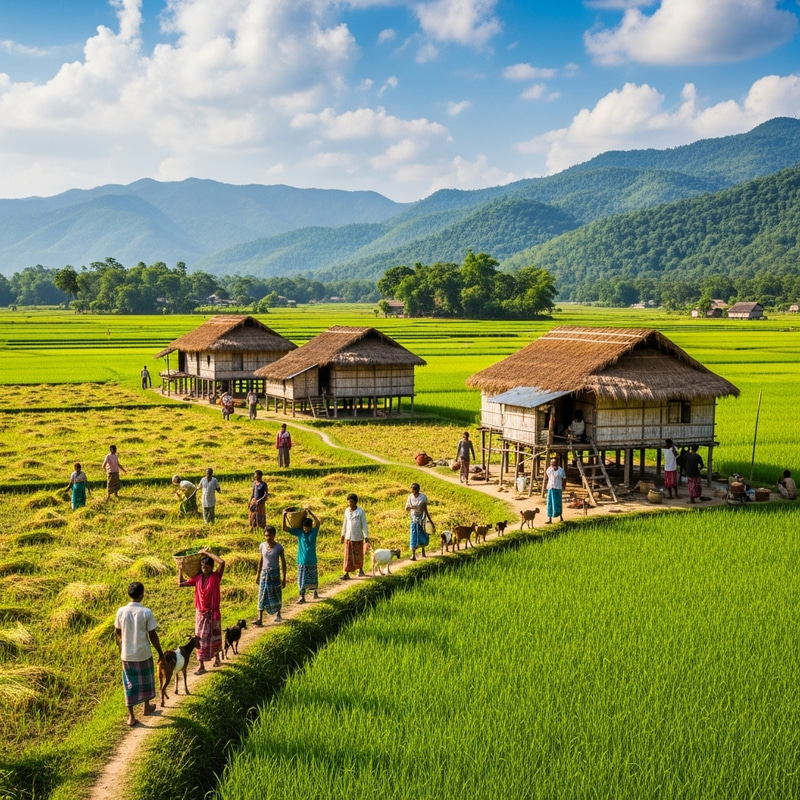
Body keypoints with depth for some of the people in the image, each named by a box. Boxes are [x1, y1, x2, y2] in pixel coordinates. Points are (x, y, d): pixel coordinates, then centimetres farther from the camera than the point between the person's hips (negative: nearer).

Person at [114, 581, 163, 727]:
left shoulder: (121, 611, -10)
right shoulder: (146, 612, -18)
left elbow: (117, 633, 3)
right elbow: (153, 636, -13)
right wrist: (160, 652, 0)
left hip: (127, 654, 1)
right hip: (143, 653, -1)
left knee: (130, 683, 10)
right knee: (145, 680, 21)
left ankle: (131, 716, 10)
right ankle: (147, 707, 38)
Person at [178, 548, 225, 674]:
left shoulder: (216, 576, -13)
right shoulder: (197, 578, -1)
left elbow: (222, 562, -31)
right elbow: (181, 583, 6)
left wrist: (206, 552, -26)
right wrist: (180, 568, 1)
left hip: (213, 612, -4)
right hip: (200, 613, 4)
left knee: (214, 637, 12)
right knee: (200, 639, 7)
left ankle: (217, 657, 35)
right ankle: (201, 665, 14)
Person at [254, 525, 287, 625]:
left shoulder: (279, 547, -9)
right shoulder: (262, 546, -1)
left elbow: (283, 563, -3)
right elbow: (260, 560, 10)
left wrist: (284, 578, -4)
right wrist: (258, 574, 10)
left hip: (275, 573, -2)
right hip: (265, 573, 2)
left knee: (277, 594, 11)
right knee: (262, 596, -6)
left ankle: (278, 614, 33)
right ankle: (260, 619, -11)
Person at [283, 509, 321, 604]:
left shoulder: (314, 532, -8)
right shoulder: (299, 532, -6)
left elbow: (317, 522, -26)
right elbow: (285, 528, -10)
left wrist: (310, 513, -29)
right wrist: (284, 516, -20)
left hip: (312, 561, 0)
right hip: (302, 561, 0)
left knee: (313, 578, 16)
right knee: (302, 579, 0)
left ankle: (315, 591, 41)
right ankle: (302, 597, 8)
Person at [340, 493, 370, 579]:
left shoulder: (361, 511, -12)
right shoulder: (347, 511, 1)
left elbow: (364, 525, -9)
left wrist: (366, 537, -11)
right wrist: (343, 535, 15)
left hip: (358, 537, -3)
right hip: (348, 537, 3)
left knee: (358, 555, 11)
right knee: (348, 556, -1)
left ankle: (360, 570, 33)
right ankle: (346, 574, -1)